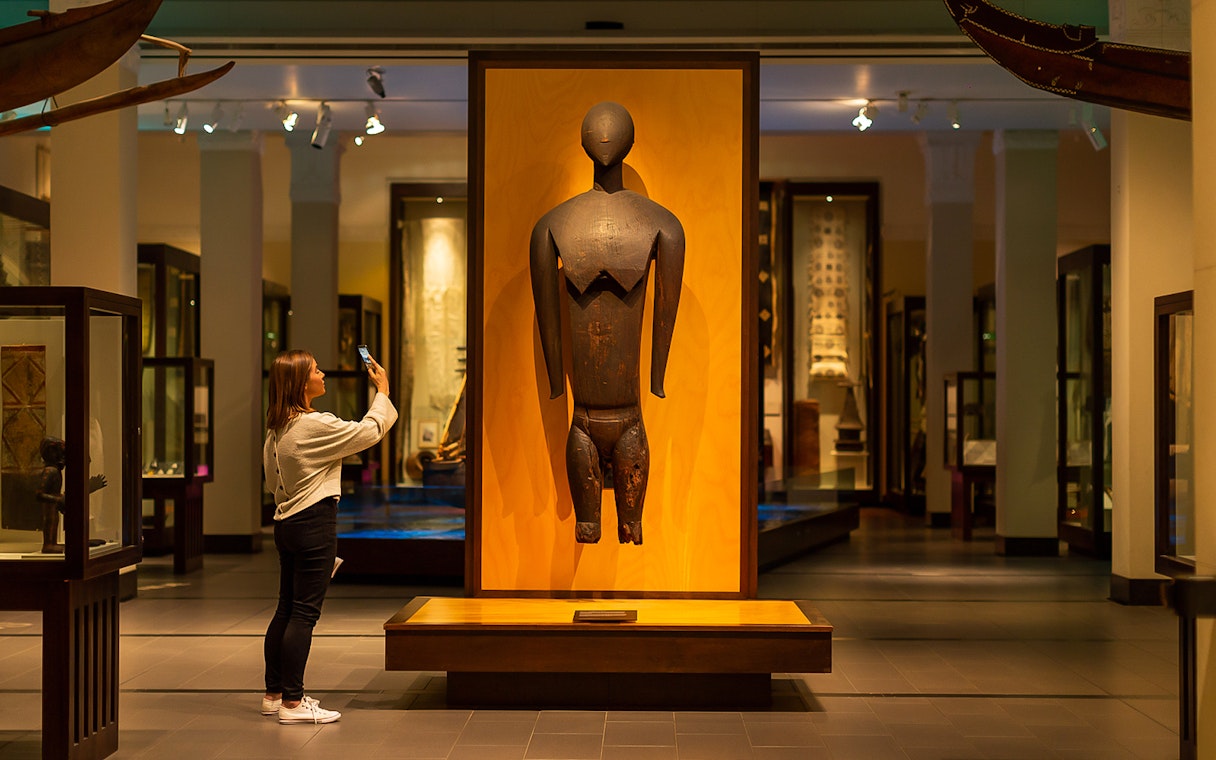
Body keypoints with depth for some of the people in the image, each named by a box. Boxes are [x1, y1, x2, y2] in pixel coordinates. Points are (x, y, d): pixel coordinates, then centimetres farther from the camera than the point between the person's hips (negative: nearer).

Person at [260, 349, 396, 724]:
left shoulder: (277, 429, 10)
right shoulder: (314, 424, -17)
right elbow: (370, 430, -10)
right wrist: (383, 391, 4)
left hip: (286, 522, 9)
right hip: (314, 524, -9)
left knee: (286, 609, 15)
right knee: (304, 612, -5)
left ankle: (274, 694, 22)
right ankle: (292, 703, -2)